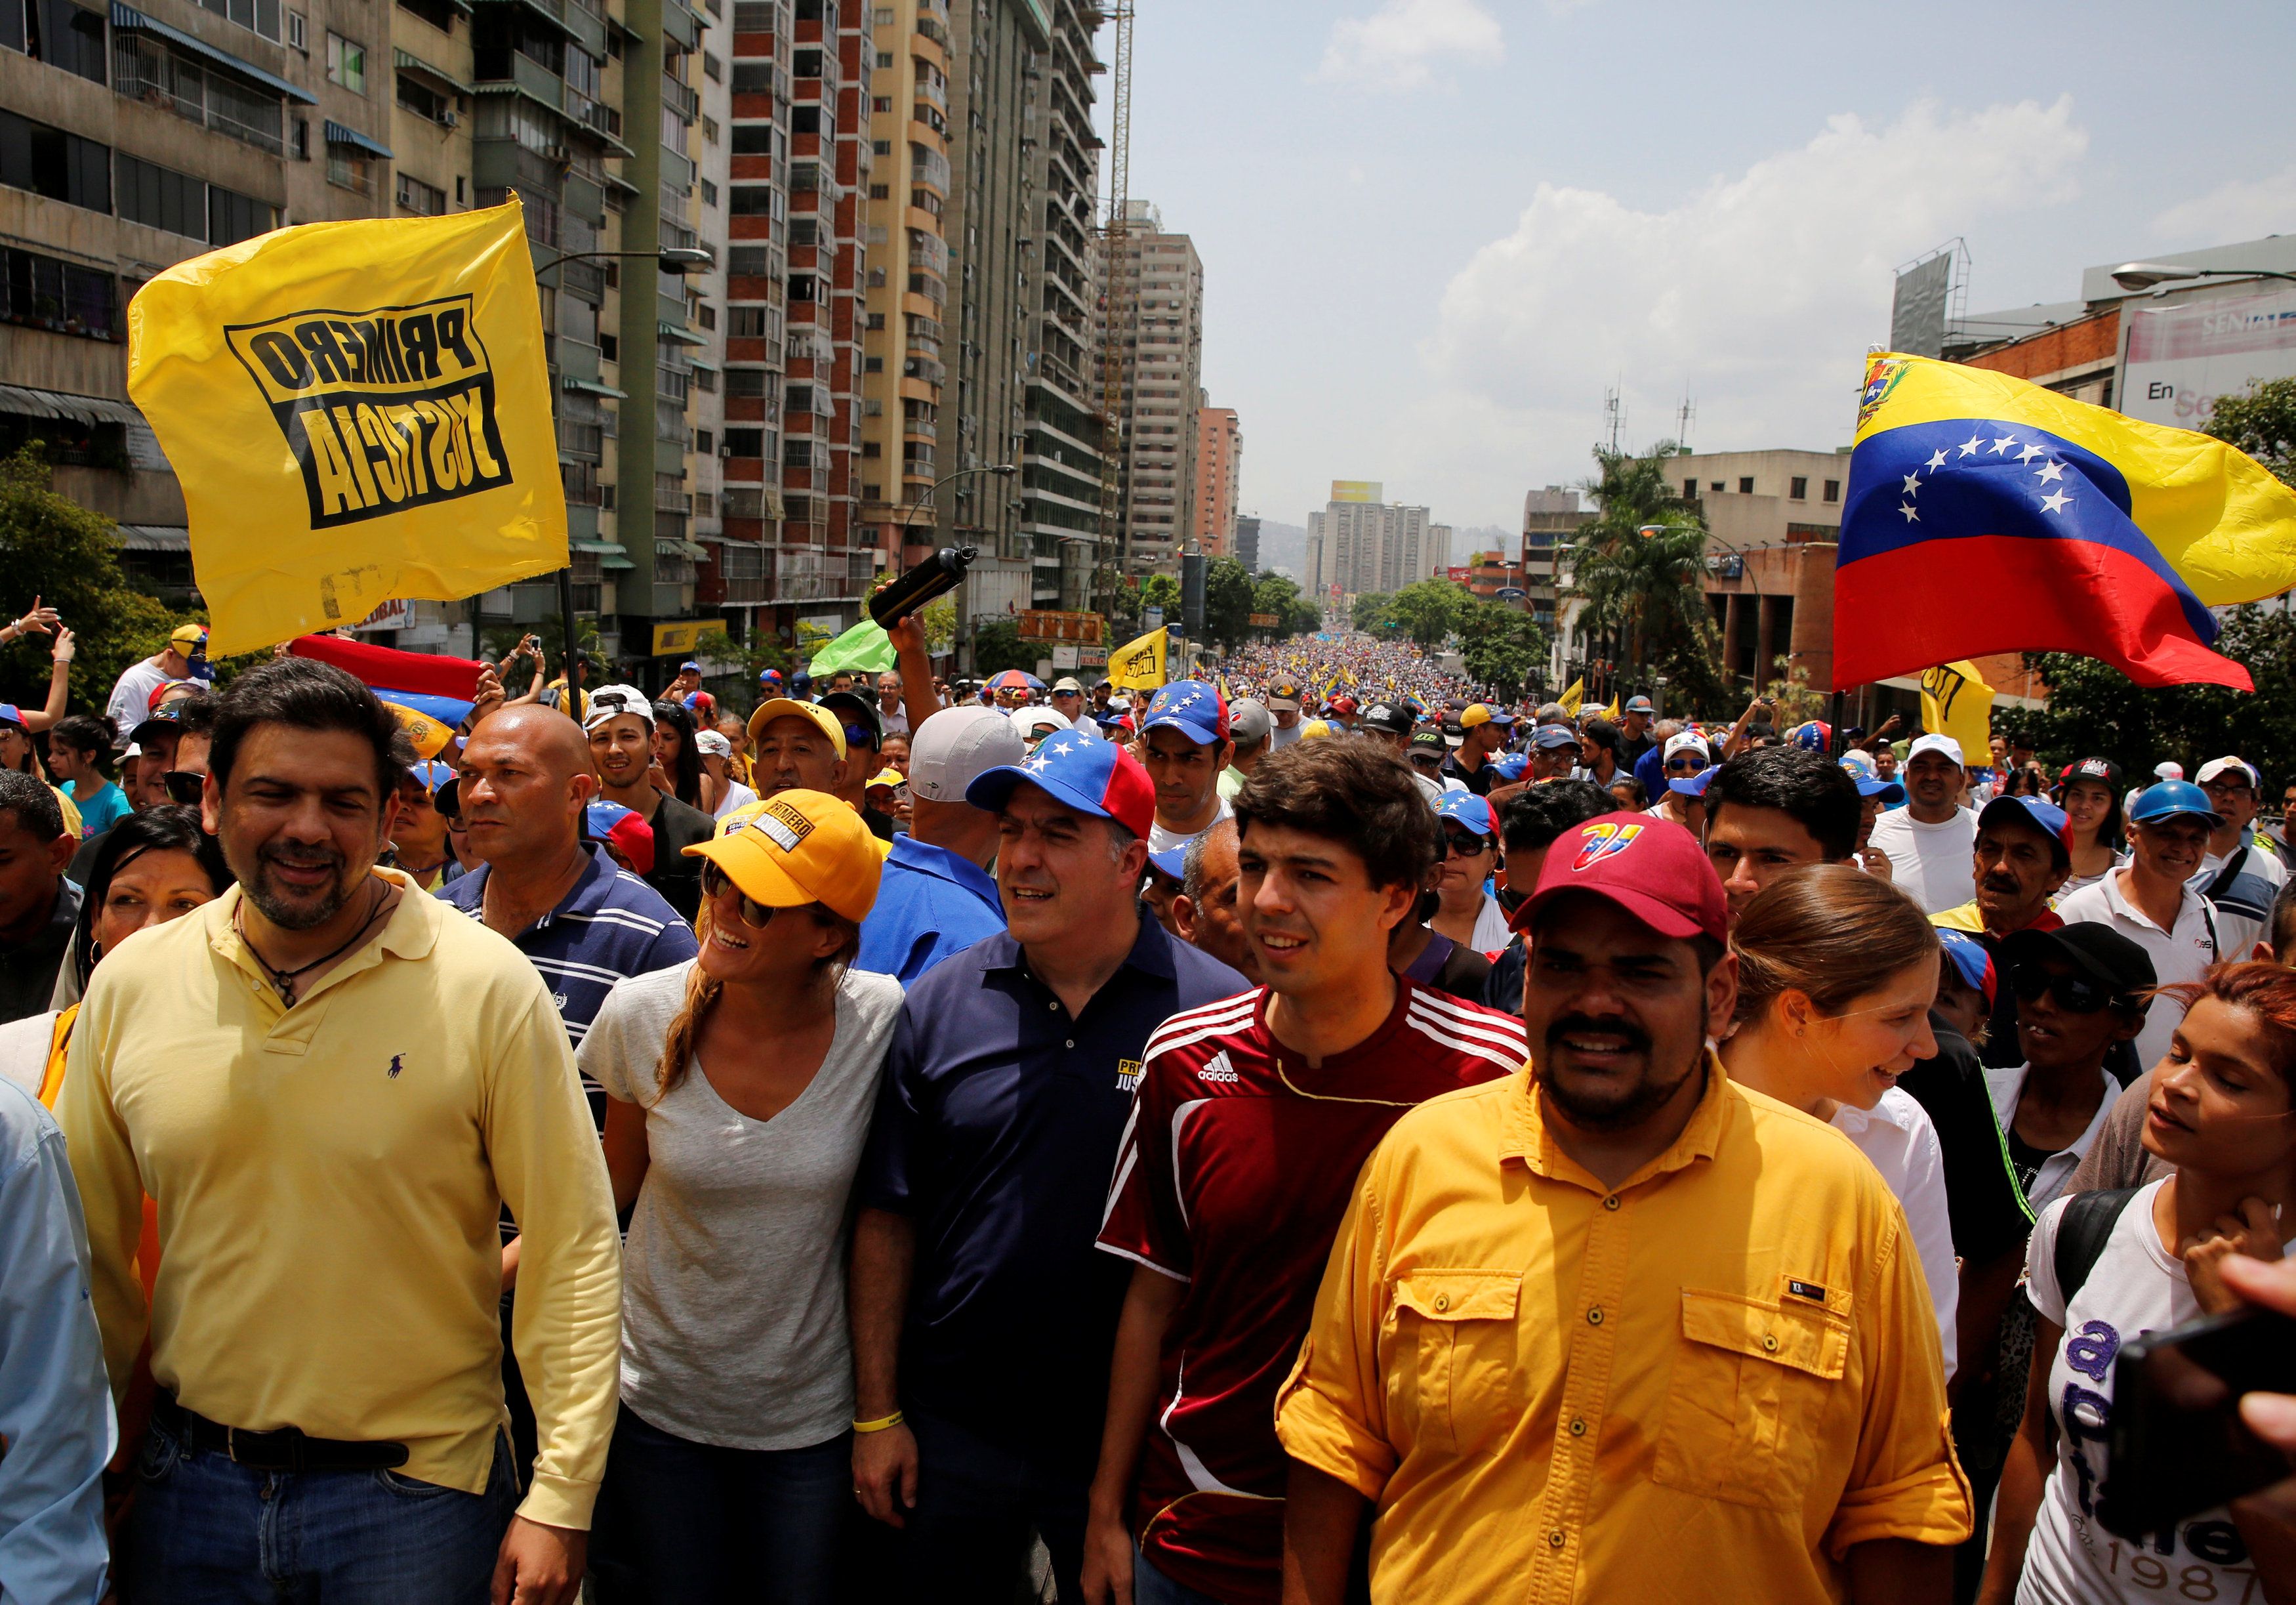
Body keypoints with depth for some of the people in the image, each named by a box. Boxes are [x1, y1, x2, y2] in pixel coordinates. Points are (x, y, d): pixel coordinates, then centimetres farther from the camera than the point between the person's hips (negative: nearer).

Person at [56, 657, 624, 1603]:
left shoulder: (486, 985, -14)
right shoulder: (127, 985, -3)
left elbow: (573, 1249, -12)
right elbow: (89, 1247, 9)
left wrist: (560, 1500, -12)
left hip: (416, 1488, -3)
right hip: (190, 1484, 4)